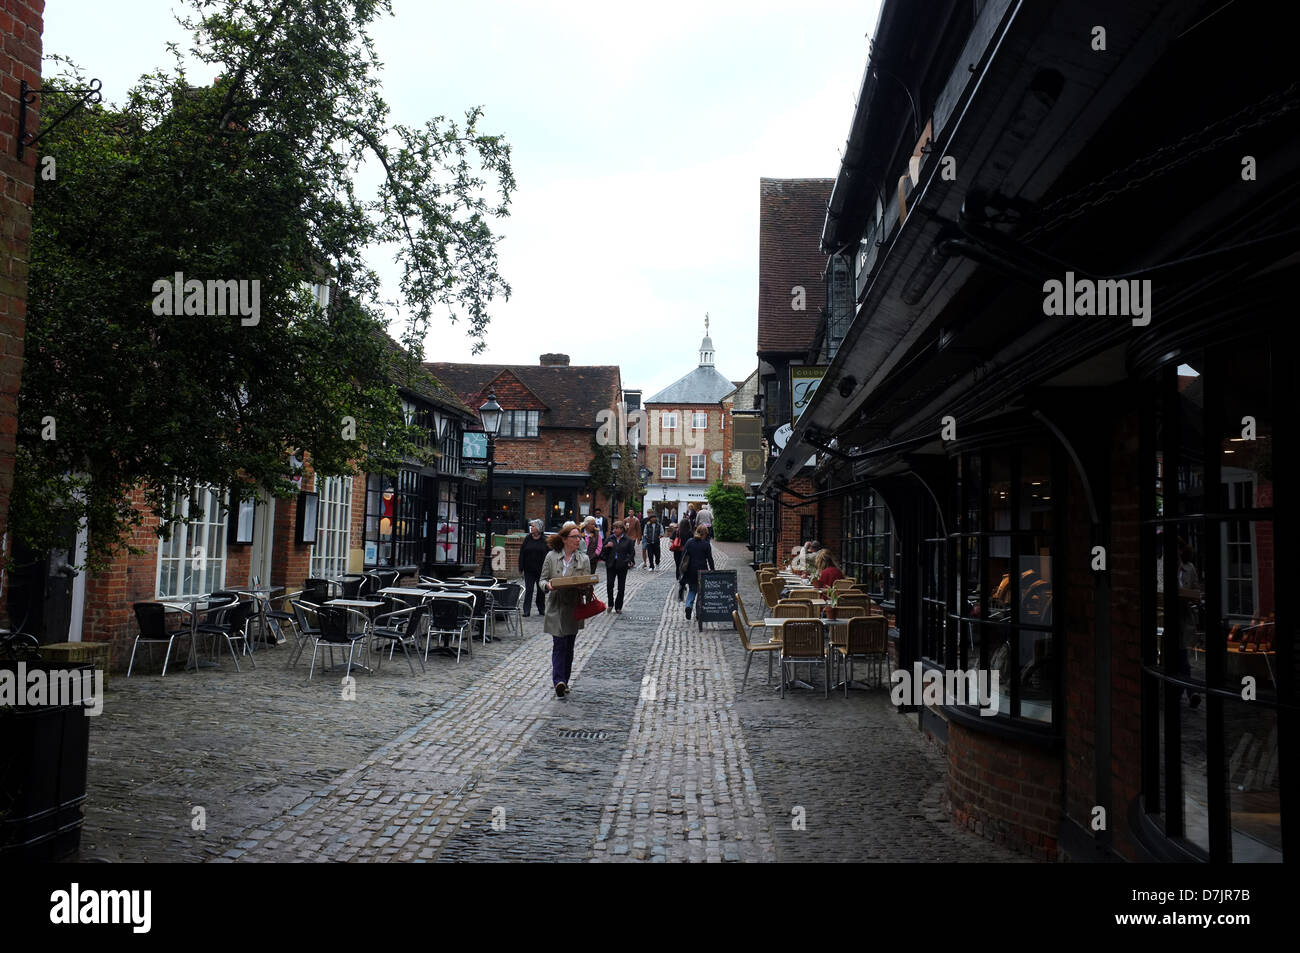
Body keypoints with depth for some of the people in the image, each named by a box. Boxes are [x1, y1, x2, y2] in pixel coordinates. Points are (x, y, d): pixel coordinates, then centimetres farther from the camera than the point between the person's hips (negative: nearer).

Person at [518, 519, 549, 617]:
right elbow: (522, 553, 1)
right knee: (528, 590, -2)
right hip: (529, 569, 0)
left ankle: (541, 609, 22)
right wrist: (521, 567, -4)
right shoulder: (527, 539, 2)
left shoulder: (545, 540, -2)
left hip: (541, 570, 0)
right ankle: (526, 610, -1)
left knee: (541, 590, 9)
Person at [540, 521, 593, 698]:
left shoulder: (583, 559, 5)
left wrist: (585, 587, -19)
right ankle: (559, 681, -18)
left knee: (569, 646, 9)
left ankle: (564, 681, 20)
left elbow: (588, 584, 4)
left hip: (574, 608, 2)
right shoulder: (551, 557, 0)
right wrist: (548, 585, -19)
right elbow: (543, 579, 4)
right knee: (559, 644, -11)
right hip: (556, 607, -2)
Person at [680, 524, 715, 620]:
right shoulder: (706, 545, -7)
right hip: (702, 571, -3)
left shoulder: (689, 543, 2)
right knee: (701, 591, 11)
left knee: (692, 590, 17)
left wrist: (683, 570, 8)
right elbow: (710, 559, -6)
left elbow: (683, 557, 2)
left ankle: (688, 606, -7)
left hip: (690, 571, 3)